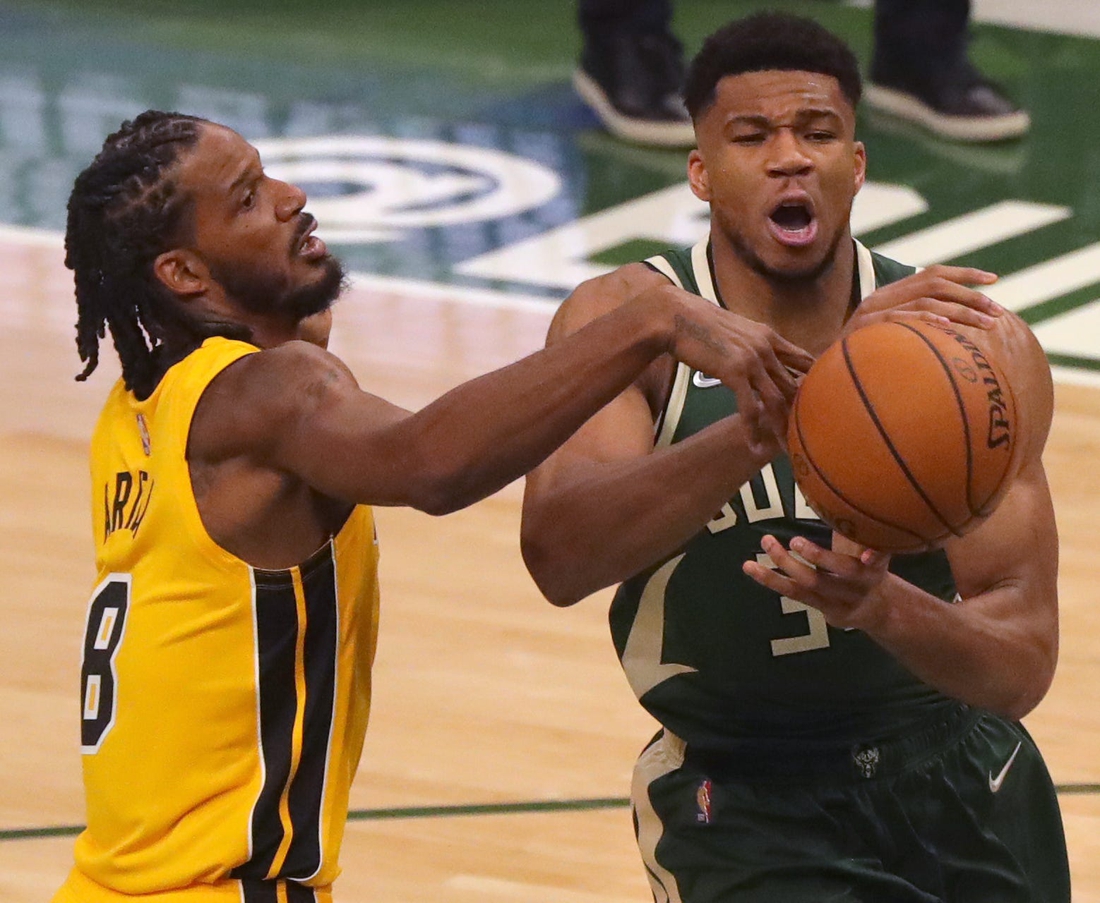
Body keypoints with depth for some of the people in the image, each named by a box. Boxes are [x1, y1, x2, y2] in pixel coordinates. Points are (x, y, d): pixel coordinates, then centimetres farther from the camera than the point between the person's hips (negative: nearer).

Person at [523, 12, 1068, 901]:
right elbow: (558, 556, -34)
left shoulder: (981, 349, -13)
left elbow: (1021, 668, -19)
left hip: (963, 782, 3)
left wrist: (881, 607, -42)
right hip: (742, 803, -3)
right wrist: (782, 412, -48)